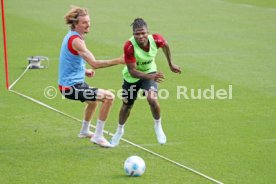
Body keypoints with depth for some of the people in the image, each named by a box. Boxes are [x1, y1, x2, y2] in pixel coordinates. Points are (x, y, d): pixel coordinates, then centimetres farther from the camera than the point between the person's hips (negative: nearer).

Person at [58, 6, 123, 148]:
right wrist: (118, 61, -31)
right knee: (108, 97, -18)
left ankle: (84, 131, 53)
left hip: (67, 83, 11)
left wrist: (84, 71, 11)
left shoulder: (70, 36, 8)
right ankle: (98, 136, -11)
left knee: (94, 98, 36)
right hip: (71, 87, -11)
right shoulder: (76, 40, -23)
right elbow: (94, 63, -30)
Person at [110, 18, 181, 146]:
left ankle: (158, 126, 4)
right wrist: (150, 77, -50)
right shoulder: (129, 47, -36)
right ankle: (119, 131, 44)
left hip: (150, 73, 1)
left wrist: (171, 64, 7)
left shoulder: (156, 40, -27)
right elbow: (132, 71, -34)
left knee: (152, 99, -24)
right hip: (132, 77, -1)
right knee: (127, 106, 14)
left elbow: (165, 45, -1)